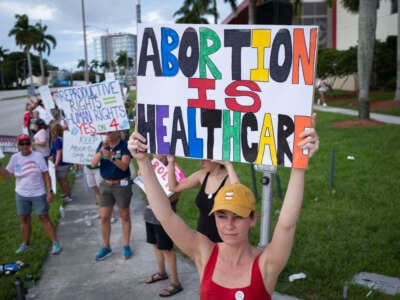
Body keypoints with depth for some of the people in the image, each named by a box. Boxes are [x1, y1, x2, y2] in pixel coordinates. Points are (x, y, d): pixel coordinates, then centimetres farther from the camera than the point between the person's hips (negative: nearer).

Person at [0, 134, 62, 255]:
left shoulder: (37, 156, -10)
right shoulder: (15, 158, -2)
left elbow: (46, 174, -8)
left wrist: (50, 191, -13)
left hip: (38, 194, -3)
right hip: (21, 195, 3)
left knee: (44, 218, -1)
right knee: (24, 219, 12)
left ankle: (55, 243, 6)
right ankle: (25, 244, 28)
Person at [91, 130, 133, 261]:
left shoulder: (124, 145, -11)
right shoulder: (102, 145, 2)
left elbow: (124, 166, -21)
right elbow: (93, 164, -7)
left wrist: (111, 157, -37)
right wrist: (101, 151, -22)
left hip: (122, 184, -4)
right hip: (105, 184, 4)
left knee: (124, 216, 7)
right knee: (104, 217, 7)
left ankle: (126, 246, 20)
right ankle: (106, 247, 20)